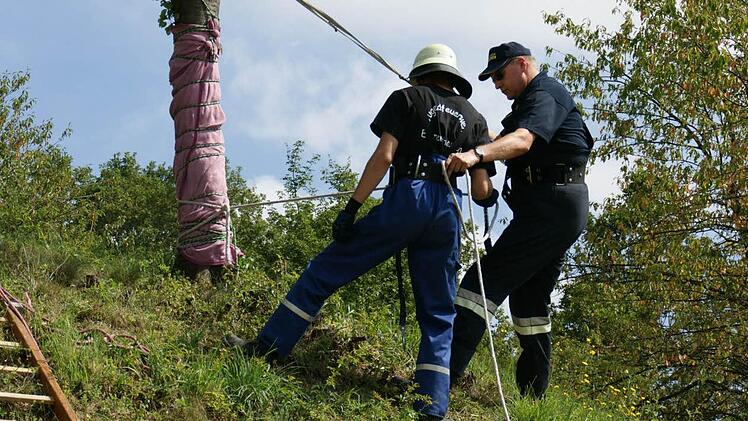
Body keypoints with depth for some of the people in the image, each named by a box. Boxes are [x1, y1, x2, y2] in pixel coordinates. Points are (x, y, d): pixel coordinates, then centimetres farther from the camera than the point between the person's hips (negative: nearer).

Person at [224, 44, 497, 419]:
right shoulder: (474, 119, 20)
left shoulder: (407, 98, 12)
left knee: (326, 270, 5)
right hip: (447, 213, 4)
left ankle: (268, 346, 6)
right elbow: (482, 190, 12)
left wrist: (352, 207, -6)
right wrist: (490, 195, 36)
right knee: (438, 316, 8)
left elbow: (384, 156, -4)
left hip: (406, 198, -3)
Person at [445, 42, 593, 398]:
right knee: (529, 298, 14)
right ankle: (532, 394, 19)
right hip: (560, 208, 11)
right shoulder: (531, 101, 25)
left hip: (551, 204, -11)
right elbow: (504, 141, 34)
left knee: (487, 278, -19)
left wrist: (476, 154, -45)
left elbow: (523, 140, -30)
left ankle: (446, 370, -28)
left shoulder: (545, 93, -9)